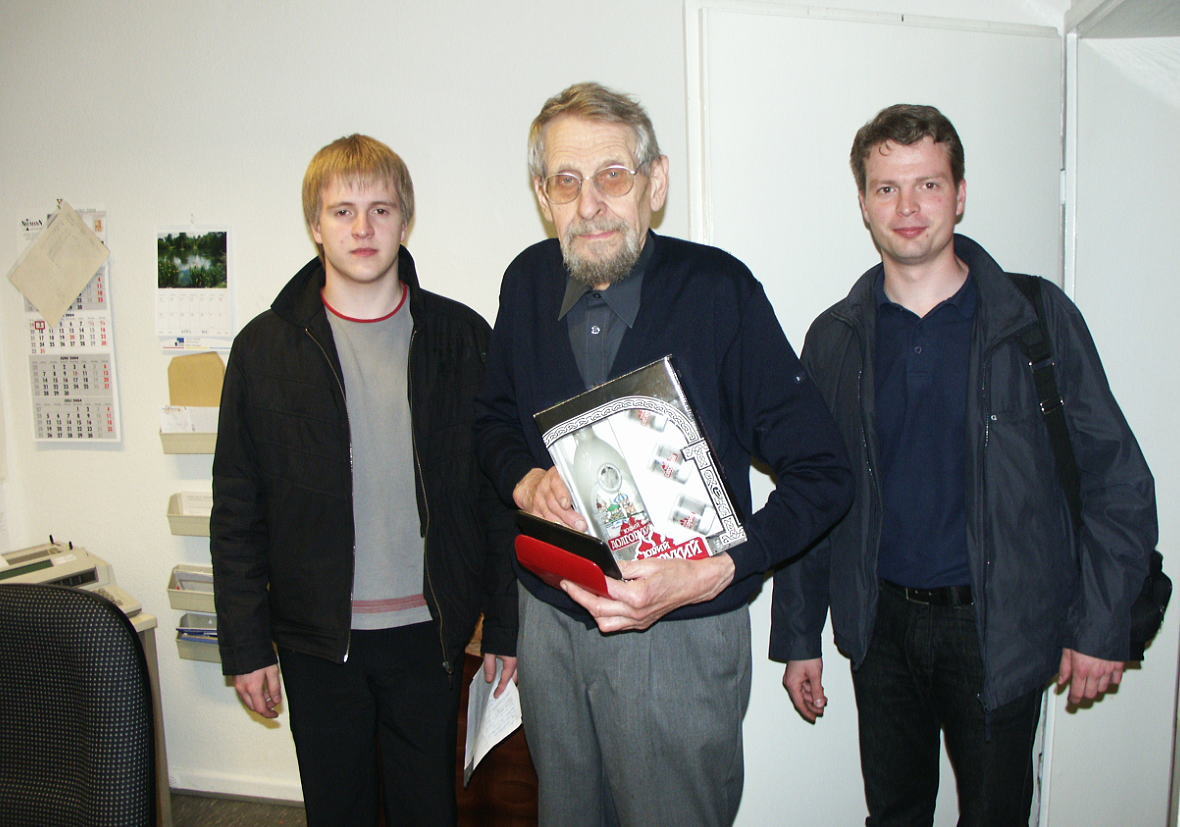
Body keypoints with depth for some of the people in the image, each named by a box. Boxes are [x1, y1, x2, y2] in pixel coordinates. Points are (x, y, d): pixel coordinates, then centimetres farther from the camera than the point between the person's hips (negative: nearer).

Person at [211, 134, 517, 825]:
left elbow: (498, 492, 1)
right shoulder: (265, 348, -1)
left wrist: (505, 625, 1)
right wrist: (246, 645, 0)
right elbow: (237, 513, 2)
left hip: (429, 633, 0)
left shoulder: (462, 338, -2)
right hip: (319, 638, 1)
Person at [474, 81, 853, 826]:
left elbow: (822, 473, -13)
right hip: (549, 618, 5)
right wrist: (526, 482, -9)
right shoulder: (528, 282, -3)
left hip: (680, 636, -4)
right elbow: (495, 418, 13)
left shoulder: (718, 289, -16)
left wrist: (711, 573, -25)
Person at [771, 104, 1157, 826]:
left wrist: (1100, 628, -6)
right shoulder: (837, 338, 1)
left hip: (998, 626, -2)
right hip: (881, 624, 2)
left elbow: (1117, 479, -3)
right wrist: (797, 636, 5)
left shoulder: (1037, 319, -6)